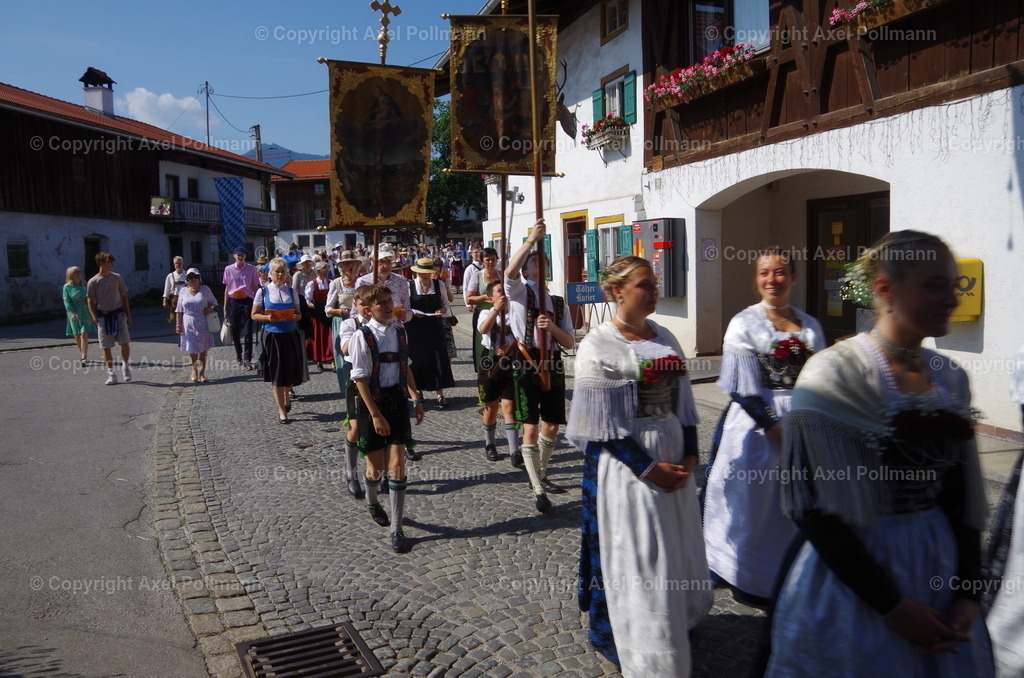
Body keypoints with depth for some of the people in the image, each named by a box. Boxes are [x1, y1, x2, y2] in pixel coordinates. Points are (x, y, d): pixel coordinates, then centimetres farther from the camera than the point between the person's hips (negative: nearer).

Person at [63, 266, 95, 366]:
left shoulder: (84, 284, 9)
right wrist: (72, 313, -19)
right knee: (77, 336, 6)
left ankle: (84, 359, -13)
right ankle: (84, 355, 24)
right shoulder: (67, 287, -1)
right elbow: (66, 301, -7)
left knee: (84, 335, -9)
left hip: (85, 312, 1)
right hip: (74, 312, -1)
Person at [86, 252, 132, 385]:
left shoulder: (117, 278, 4)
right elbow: (90, 301, 1)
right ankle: (111, 374, 10)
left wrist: (128, 315, 8)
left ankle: (125, 365, 19)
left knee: (125, 342, -5)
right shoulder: (93, 282, -2)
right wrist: (94, 317, -12)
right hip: (103, 316, -1)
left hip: (118, 314, 1)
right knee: (106, 347, 2)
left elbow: (124, 297, 10)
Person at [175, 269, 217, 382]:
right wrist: (178, 324, 1)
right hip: (189, 324, 0)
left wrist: (210, 308, -10)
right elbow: (179, 310, 6)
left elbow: (214, 302, 12)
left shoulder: (205, 289, 3)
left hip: (203, 323, 0)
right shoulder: (183, 291, 5)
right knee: (192, 348, -2)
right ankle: (194, 370, 22)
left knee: (203, 349, 3)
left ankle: (202, 373, 12)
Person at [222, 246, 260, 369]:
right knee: (235, 331, 11)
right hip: (233, 301, 2)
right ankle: (238, 356, 29)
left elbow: (255, 287, 3)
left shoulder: (251, 269, 0)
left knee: (248, 332, -5)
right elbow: (227, 288, 8)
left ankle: (247, 359, -2)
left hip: (247, 301, -2)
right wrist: (225, 307, 7)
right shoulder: (228, 269, 3)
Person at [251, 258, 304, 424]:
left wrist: (294, 317, -12)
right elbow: (254, 315, 1)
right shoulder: (263, 292, -1)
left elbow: (298, 313, 11)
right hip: (272, 336, -2)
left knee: (291, 371, 8)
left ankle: (286, 396, 41)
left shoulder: (292, 291, 5)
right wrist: (268, 318, -17)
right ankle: (282, 411, 13)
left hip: (290, 335, 2)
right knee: (276, 375, 3)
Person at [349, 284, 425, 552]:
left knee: (397, 465, -3)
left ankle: (397, 529, 4)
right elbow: (360, 379, -13)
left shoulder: (400, 332, 4)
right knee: (376, 466, 10)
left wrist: (415, 399, 8)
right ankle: (372, 502, 45)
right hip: (372, 402, -3)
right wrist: (375, 414, -15)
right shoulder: (362, 336, -12)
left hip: (397, 401, 3)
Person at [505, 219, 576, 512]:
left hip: (553, 369, 5)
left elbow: (569, 342, 6)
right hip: (527, 367, -5)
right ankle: (538, 491, 2)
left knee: (552, 426, 14)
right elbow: (510, 271, -24)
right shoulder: (519, 292, 1)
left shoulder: (558, 303, 12)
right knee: (531, 429, -5)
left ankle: (541, 474, 35)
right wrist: (531, 239, -25)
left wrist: (552, 327, -13)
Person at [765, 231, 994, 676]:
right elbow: (814, 508, -18)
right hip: (851, 577, -5)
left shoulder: (950, 379, 3)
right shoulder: (835, 375, -16)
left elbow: (963, 498, 7)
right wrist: (891, 602, -16)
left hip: (940, 569, 6)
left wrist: (968, 593, -2)